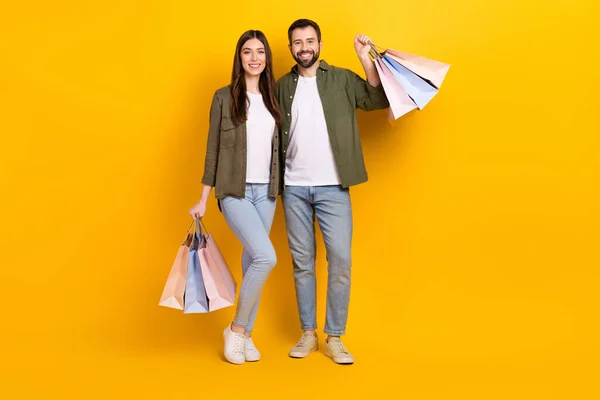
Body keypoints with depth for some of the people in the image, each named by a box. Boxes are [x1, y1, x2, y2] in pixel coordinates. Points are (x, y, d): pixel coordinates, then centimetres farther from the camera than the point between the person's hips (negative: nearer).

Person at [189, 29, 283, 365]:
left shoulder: (273, 98, 10)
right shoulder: (224, 97, 0)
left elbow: (277, 148, 12)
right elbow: (213, 151, 0)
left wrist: (278, 189, 4)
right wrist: (203, 200, 0)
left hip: (266, 192, 4)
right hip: (235, 192, -4)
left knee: (252, 261, 8)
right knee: (265, 257, -18)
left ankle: (246, 334, 21)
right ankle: (237, 328, 1)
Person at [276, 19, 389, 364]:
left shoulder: (342, 79, 4)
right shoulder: (283, 86, 11)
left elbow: (378, 100, -7)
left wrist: (366, 58, -14)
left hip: (333, 187, -2)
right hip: (294, 188, 2)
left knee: (340, 260, -5)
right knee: (302, 262, 8)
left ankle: (335, 338, 9)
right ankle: (308, 334, 20)